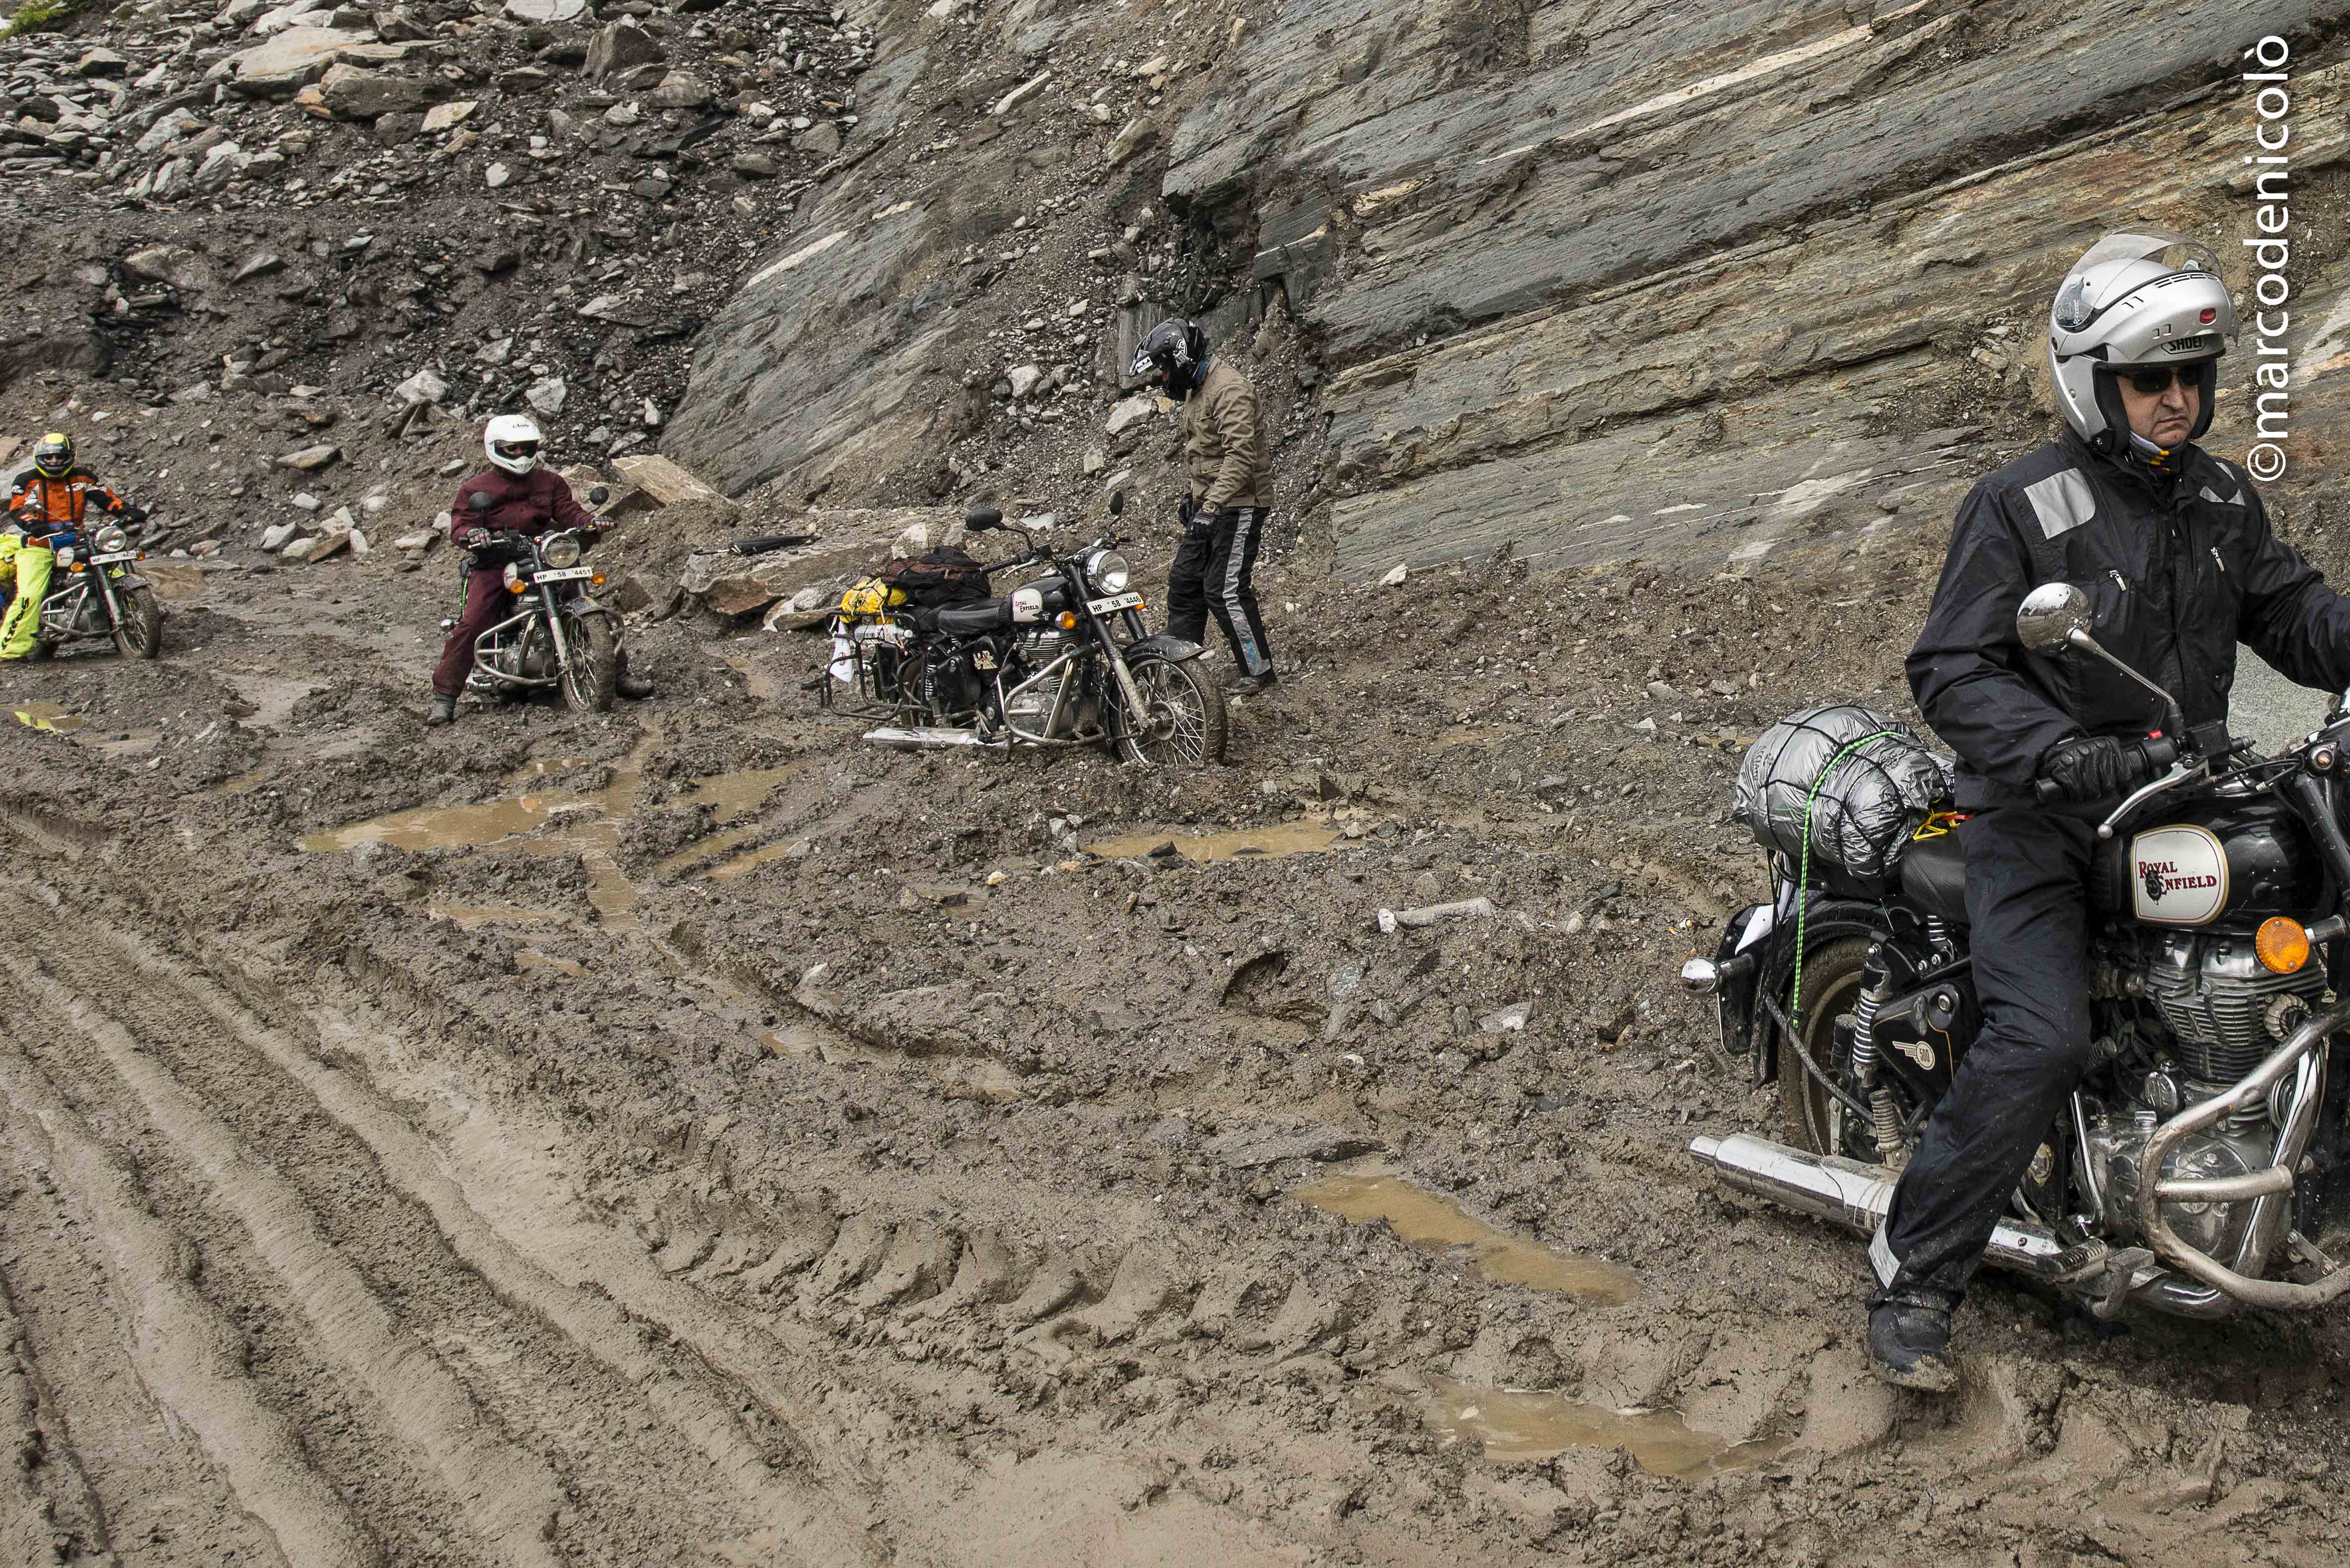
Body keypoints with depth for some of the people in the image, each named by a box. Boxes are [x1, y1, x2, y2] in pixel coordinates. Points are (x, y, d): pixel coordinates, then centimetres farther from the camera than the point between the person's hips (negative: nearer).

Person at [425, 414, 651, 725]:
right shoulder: (474, 489, 7)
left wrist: (588, 521, -15)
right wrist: (471, 533, -28)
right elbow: (460, 523, -3)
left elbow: (567, 510, 8)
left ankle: (619, 673, 8)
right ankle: (444, 695, -16)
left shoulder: (549, 481, 17)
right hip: (494, 563, -3)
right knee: (471, 624, -21)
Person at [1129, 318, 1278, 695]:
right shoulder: (1195, 391, 14)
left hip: (1240, 505, -10)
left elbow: (1240, 455, -29)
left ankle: (1258, 669, 2)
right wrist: (1194, 495, 24)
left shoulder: (1229, 388, -20)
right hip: (1209, 503, 10)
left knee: (1224, 589, -10)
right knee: (1184, 580, 10)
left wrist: (1212, 507, -33)